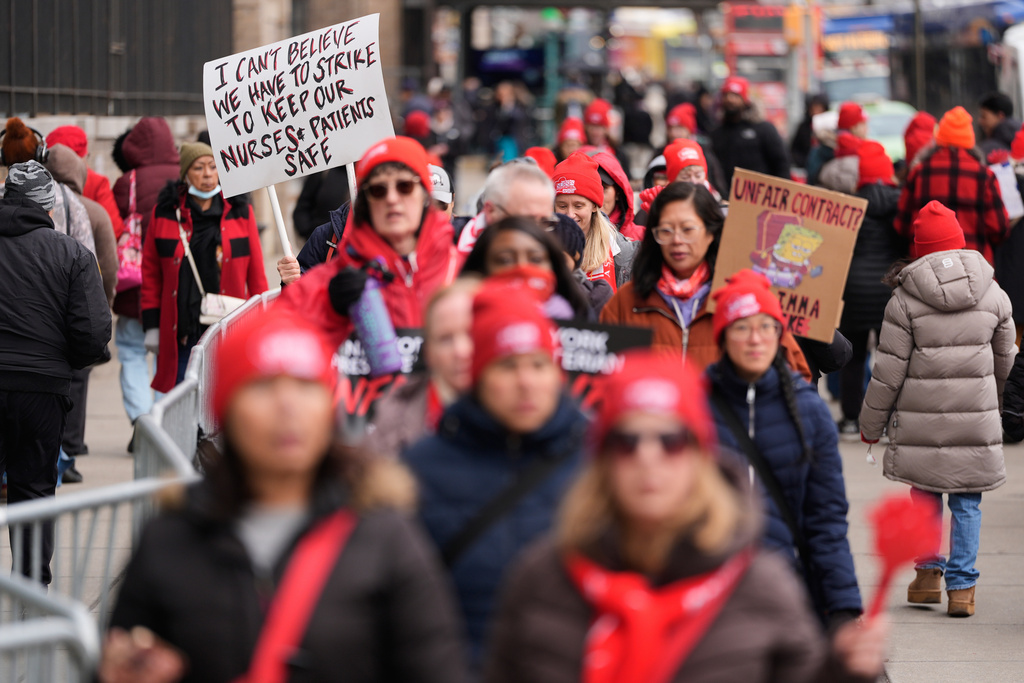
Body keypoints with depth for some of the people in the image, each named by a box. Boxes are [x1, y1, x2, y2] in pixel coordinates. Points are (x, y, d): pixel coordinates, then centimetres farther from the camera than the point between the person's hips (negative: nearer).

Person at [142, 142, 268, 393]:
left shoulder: (240, 212, 6)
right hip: (181, 333, 0)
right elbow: (151, 273, 8)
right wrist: (152, 325, 2)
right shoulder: (164, 214, 5)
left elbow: (256, 273, 8)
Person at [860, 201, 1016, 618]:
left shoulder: (904, 300, -6)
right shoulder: (992, 295, 2)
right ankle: (962, 585, 5)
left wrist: (871, 423, 7)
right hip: (976, 417, 1)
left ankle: (929, 571, 16)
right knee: (967, 501, 7)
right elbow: (1005, 359, 15)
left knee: (925, 493, 16)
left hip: (922, 418, -1)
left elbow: (888, 371, -4)